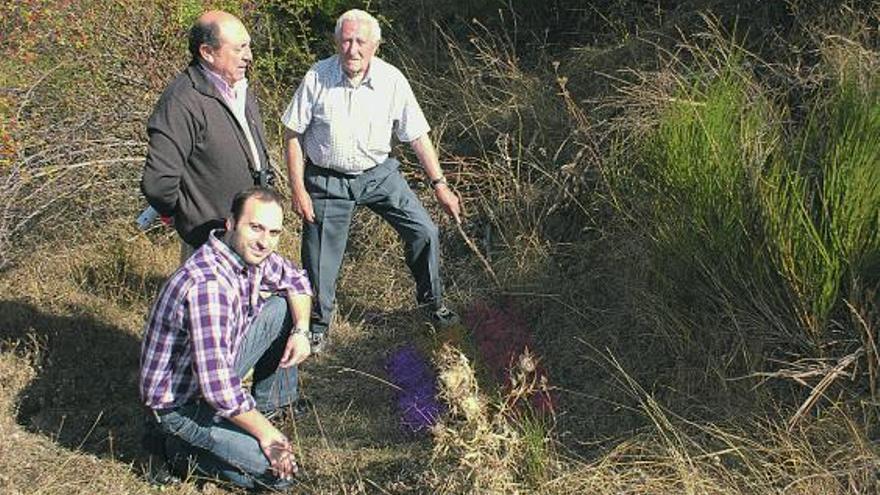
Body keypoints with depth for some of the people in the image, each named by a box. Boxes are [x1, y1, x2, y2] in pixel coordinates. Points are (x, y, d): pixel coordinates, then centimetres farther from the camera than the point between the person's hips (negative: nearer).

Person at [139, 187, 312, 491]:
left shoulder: (249, 255, -7)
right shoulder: (208, 285, -34)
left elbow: (295, 280, 15)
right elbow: (218, 388, -34)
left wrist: (301, 331, -3)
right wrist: (266, 434, -22)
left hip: (219, 373, 9)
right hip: (181, 404, -9)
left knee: (281, 308, 5)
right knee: (278, 472, -16)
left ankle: (273, 403, 21)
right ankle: (179, 445, 1)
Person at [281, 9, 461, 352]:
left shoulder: (392, 80, -12)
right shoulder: (317, 78, -16)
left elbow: (418, 137, -4)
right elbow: (293, 134, -8)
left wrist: (440, 185, -5)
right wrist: (298, 189, -11)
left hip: (379, 174, 2)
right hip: (327, 180, -2)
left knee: (424, 233, 0)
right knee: (320, 261, 3)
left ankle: (432, 301, 25)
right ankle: (318, 325, 28)